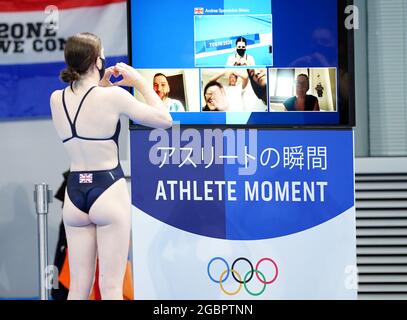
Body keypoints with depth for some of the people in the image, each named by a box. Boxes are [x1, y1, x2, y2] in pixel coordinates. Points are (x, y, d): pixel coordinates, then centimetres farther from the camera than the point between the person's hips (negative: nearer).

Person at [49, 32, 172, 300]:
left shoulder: (57, 99, 3)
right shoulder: (112, 96, -12)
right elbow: (164, 120, -5)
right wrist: (140, 82, 3)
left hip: (75, 194, 5)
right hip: (109, 191, -5)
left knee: (78, 288, 9)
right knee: (111, 288, -2)